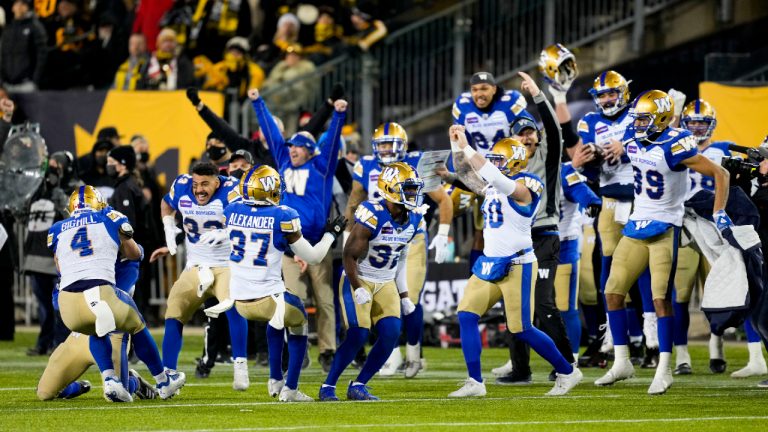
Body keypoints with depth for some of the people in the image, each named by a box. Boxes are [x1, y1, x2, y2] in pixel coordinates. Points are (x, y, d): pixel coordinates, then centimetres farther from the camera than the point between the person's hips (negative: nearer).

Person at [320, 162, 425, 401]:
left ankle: (358, 386, 4)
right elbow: (349, 254, -18)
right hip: (358, 280, -7)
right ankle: (328, 386, -2)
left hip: (385, 284, 7)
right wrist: (358, 289, -21)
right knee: (358, 335, -17)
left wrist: (404, 295, 12)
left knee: (391, 334, -9)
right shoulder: (372, 215, -23)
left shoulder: (413, 220, 0)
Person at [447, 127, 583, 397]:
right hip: (490, 264, 8)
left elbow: (492, 176, -30)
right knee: (466, 316, -4)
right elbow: (465, 174, 15)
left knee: (521, 329, -4)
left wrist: (466, 147, -29)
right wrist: (457, 146, 1)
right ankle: (475, 382, -2)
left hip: (516, 265, -8)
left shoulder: (521, 188, -15)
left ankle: (567, 372, 13)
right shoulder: (493, 187, 11)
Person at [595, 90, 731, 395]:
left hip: (665, 229, -7)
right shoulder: (633, 140, 2)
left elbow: (720, 174, -15)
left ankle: (664, 370, -5)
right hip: (637, 225, 7)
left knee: (661, 298, -11)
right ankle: (621, 363, 14)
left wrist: (719, 213, -18)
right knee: (613, 292, 5)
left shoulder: (675, 146, -19)